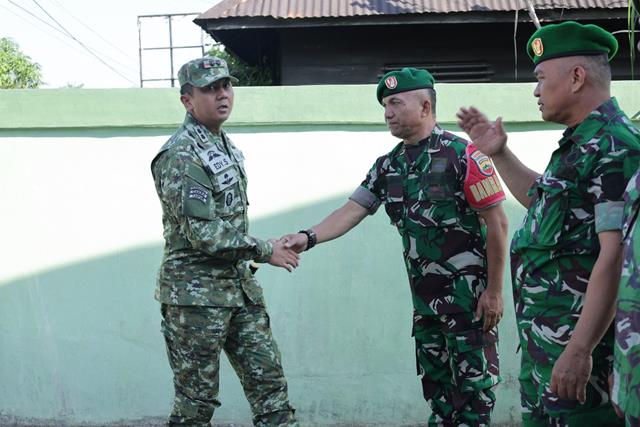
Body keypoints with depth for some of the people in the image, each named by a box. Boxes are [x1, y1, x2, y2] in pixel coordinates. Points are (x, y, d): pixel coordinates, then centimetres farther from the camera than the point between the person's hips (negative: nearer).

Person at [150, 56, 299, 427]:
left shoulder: (227, 146, 13)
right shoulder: (181, 155, -16)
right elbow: (204, 233, -21)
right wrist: (265, 251, -12)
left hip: (240, 287, 8)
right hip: (196, 294, -8)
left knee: (269, 382, 8)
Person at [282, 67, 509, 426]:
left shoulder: (462, 155, -12)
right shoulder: (389, 166, 9)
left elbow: (497, 224, -12)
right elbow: (353, 210, 5)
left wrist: (494, 291, -14)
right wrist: (309, 238, -13)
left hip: (469, 293, -7)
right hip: (424, 296, 7)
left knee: (473, 383, -1)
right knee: (436, 382, 14)